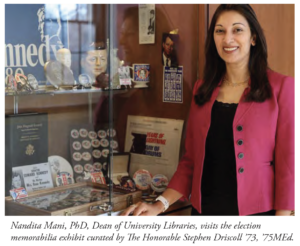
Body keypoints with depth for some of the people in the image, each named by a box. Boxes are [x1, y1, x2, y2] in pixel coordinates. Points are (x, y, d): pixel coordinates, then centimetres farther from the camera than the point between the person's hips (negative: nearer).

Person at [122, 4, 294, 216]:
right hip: (204, 208, 4)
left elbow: (287, 163, -9)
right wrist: (159, 206, -2)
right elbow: (191, 160, 8)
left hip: (257, 210, -3)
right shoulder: (202, 90, 6)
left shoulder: (280, 87, -6)